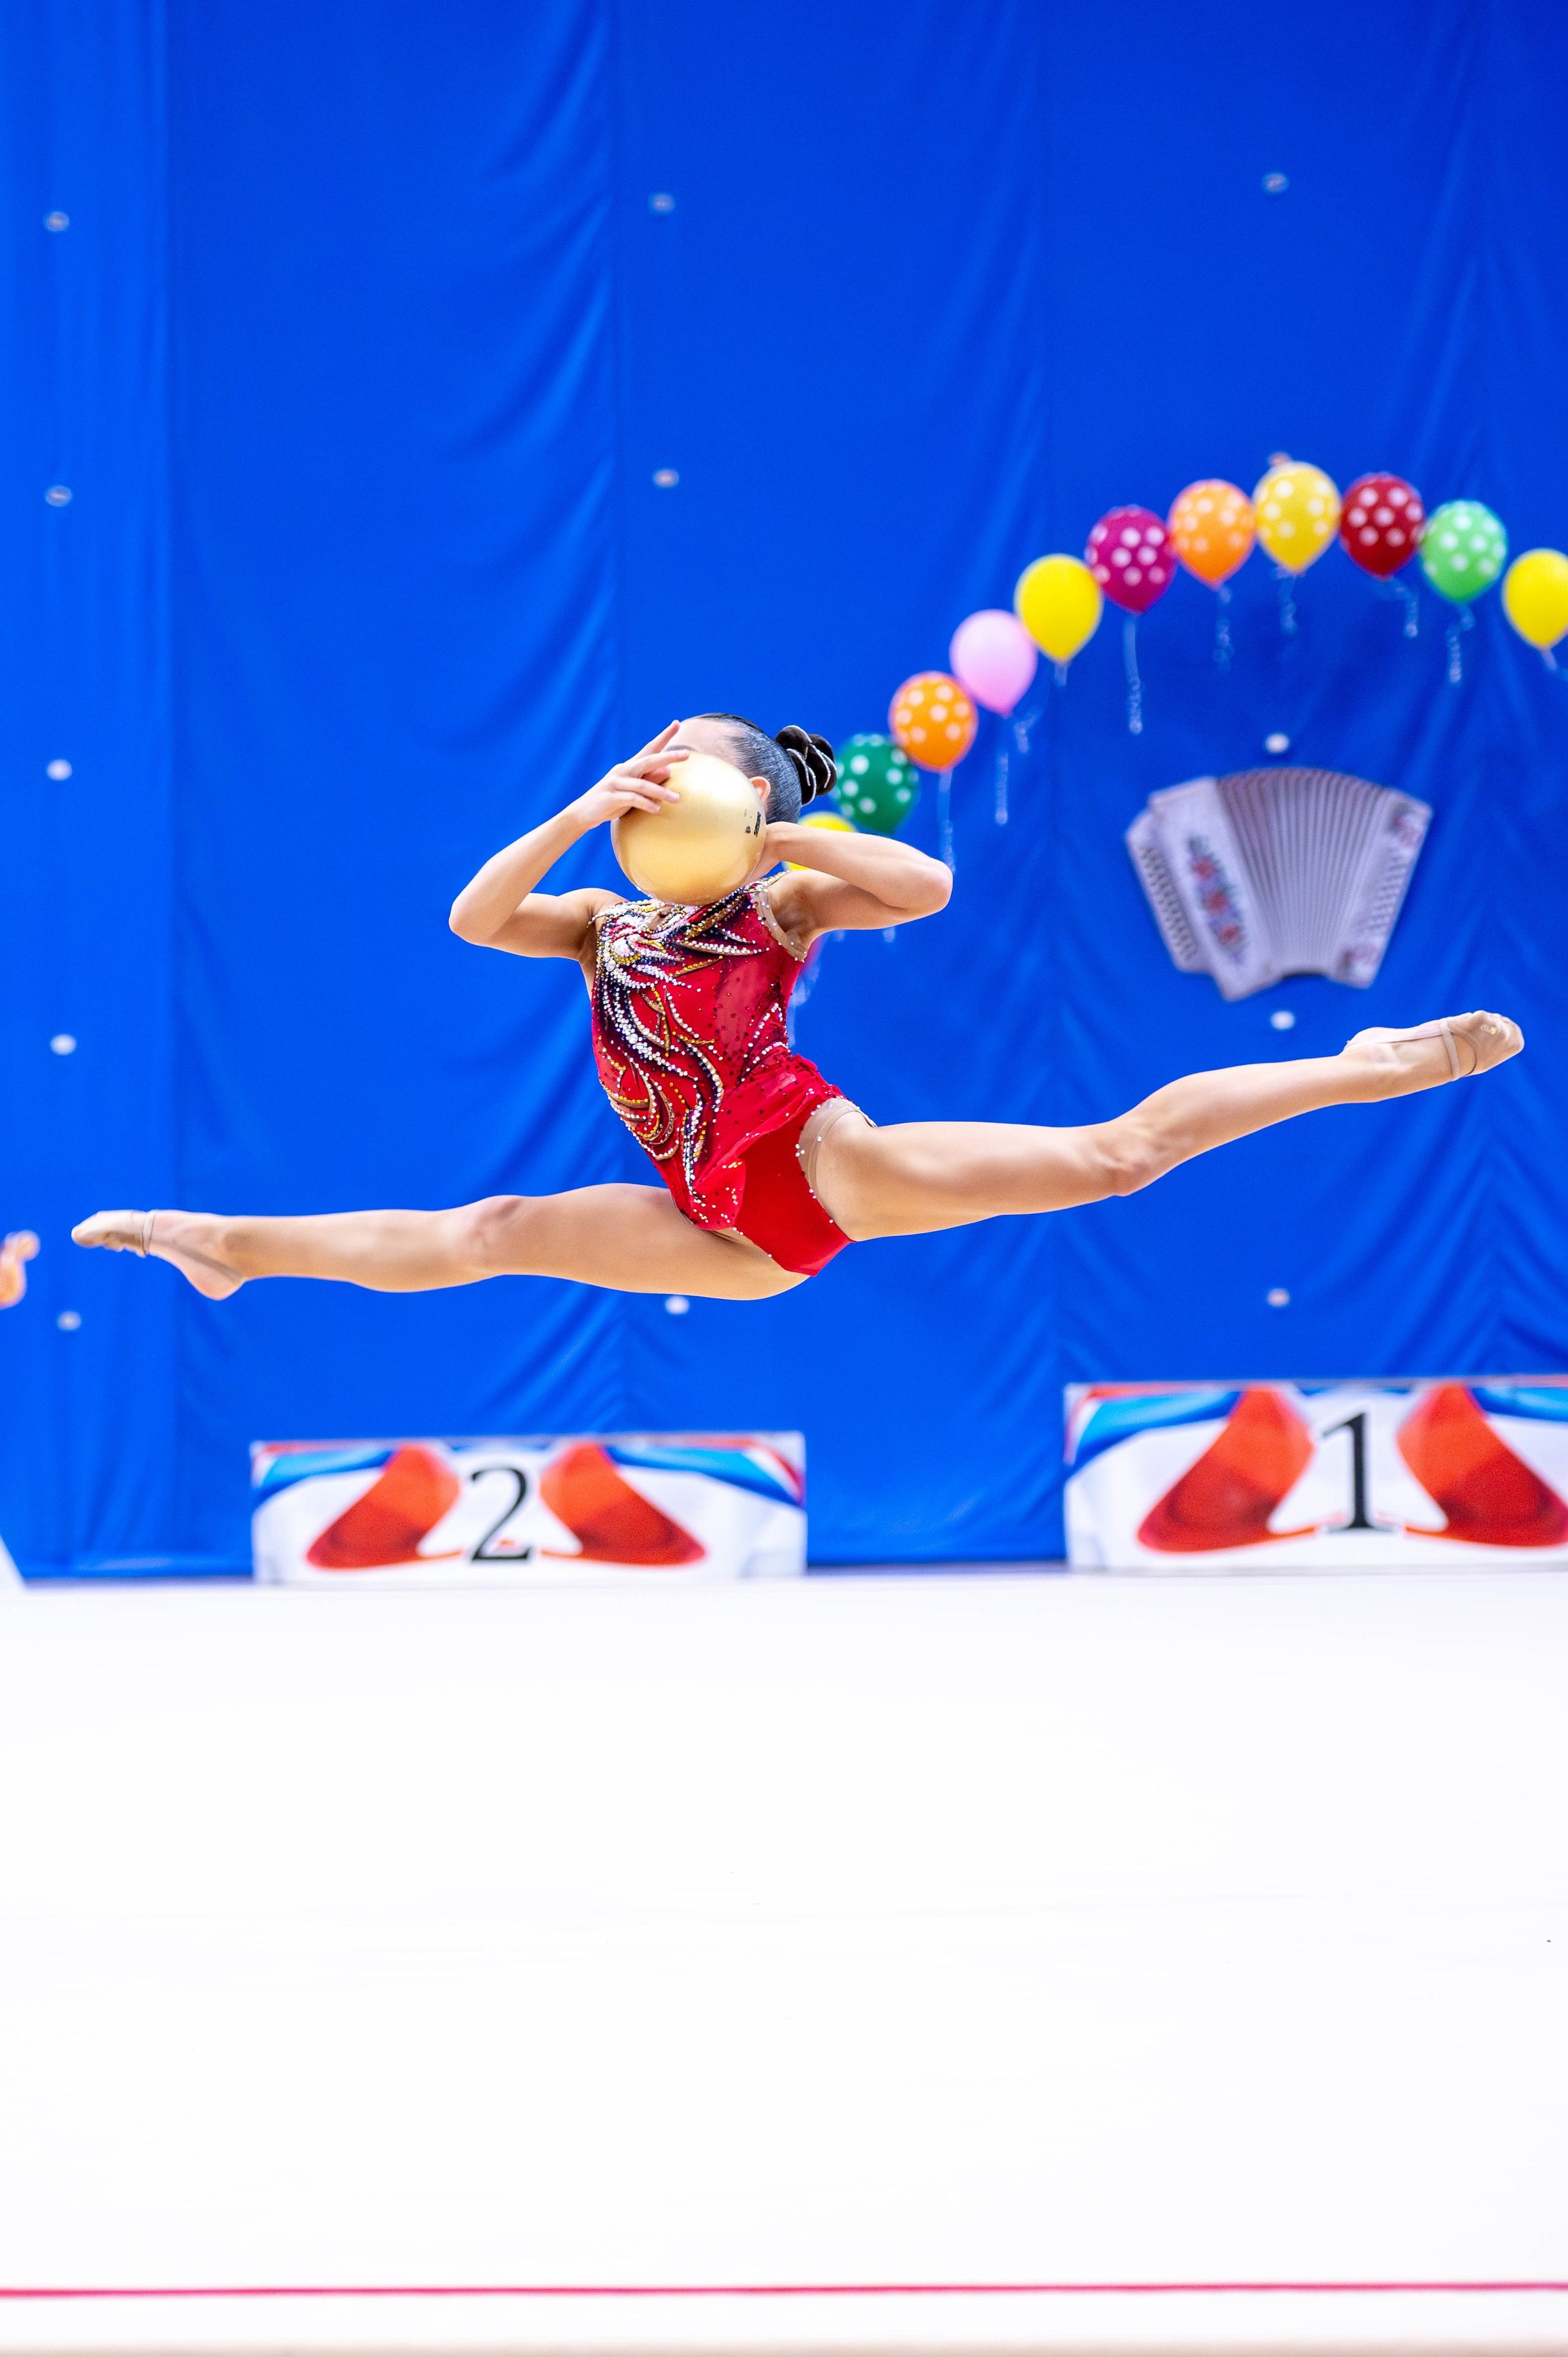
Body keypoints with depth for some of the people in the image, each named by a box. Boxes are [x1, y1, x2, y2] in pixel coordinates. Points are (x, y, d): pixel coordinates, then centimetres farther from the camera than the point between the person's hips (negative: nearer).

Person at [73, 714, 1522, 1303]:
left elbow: (929, 884, -12)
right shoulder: (609, 923, 18)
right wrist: (581, 815, -8)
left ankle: (1372, 1067, -12)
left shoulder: (781, 905, 4)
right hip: (737, 1231, 5)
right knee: (484, 1235, 2)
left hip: (827, 1162, -4)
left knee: (1118, 1149, -15)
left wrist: (775, 840, -12)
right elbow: (475, 917, 2)